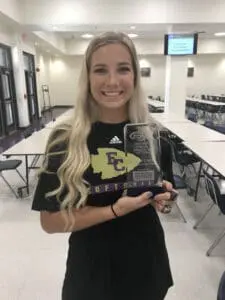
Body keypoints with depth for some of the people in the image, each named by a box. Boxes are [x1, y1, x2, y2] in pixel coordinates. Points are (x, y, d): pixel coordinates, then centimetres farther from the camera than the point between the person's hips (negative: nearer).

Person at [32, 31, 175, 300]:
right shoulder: (65, 140, -17)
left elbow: (166, 194, 6)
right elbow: (50, 222, -14)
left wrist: (163, 197, -16)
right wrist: (115, 210, -24)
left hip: (147, 263, 3)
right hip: (92, 268, -2)